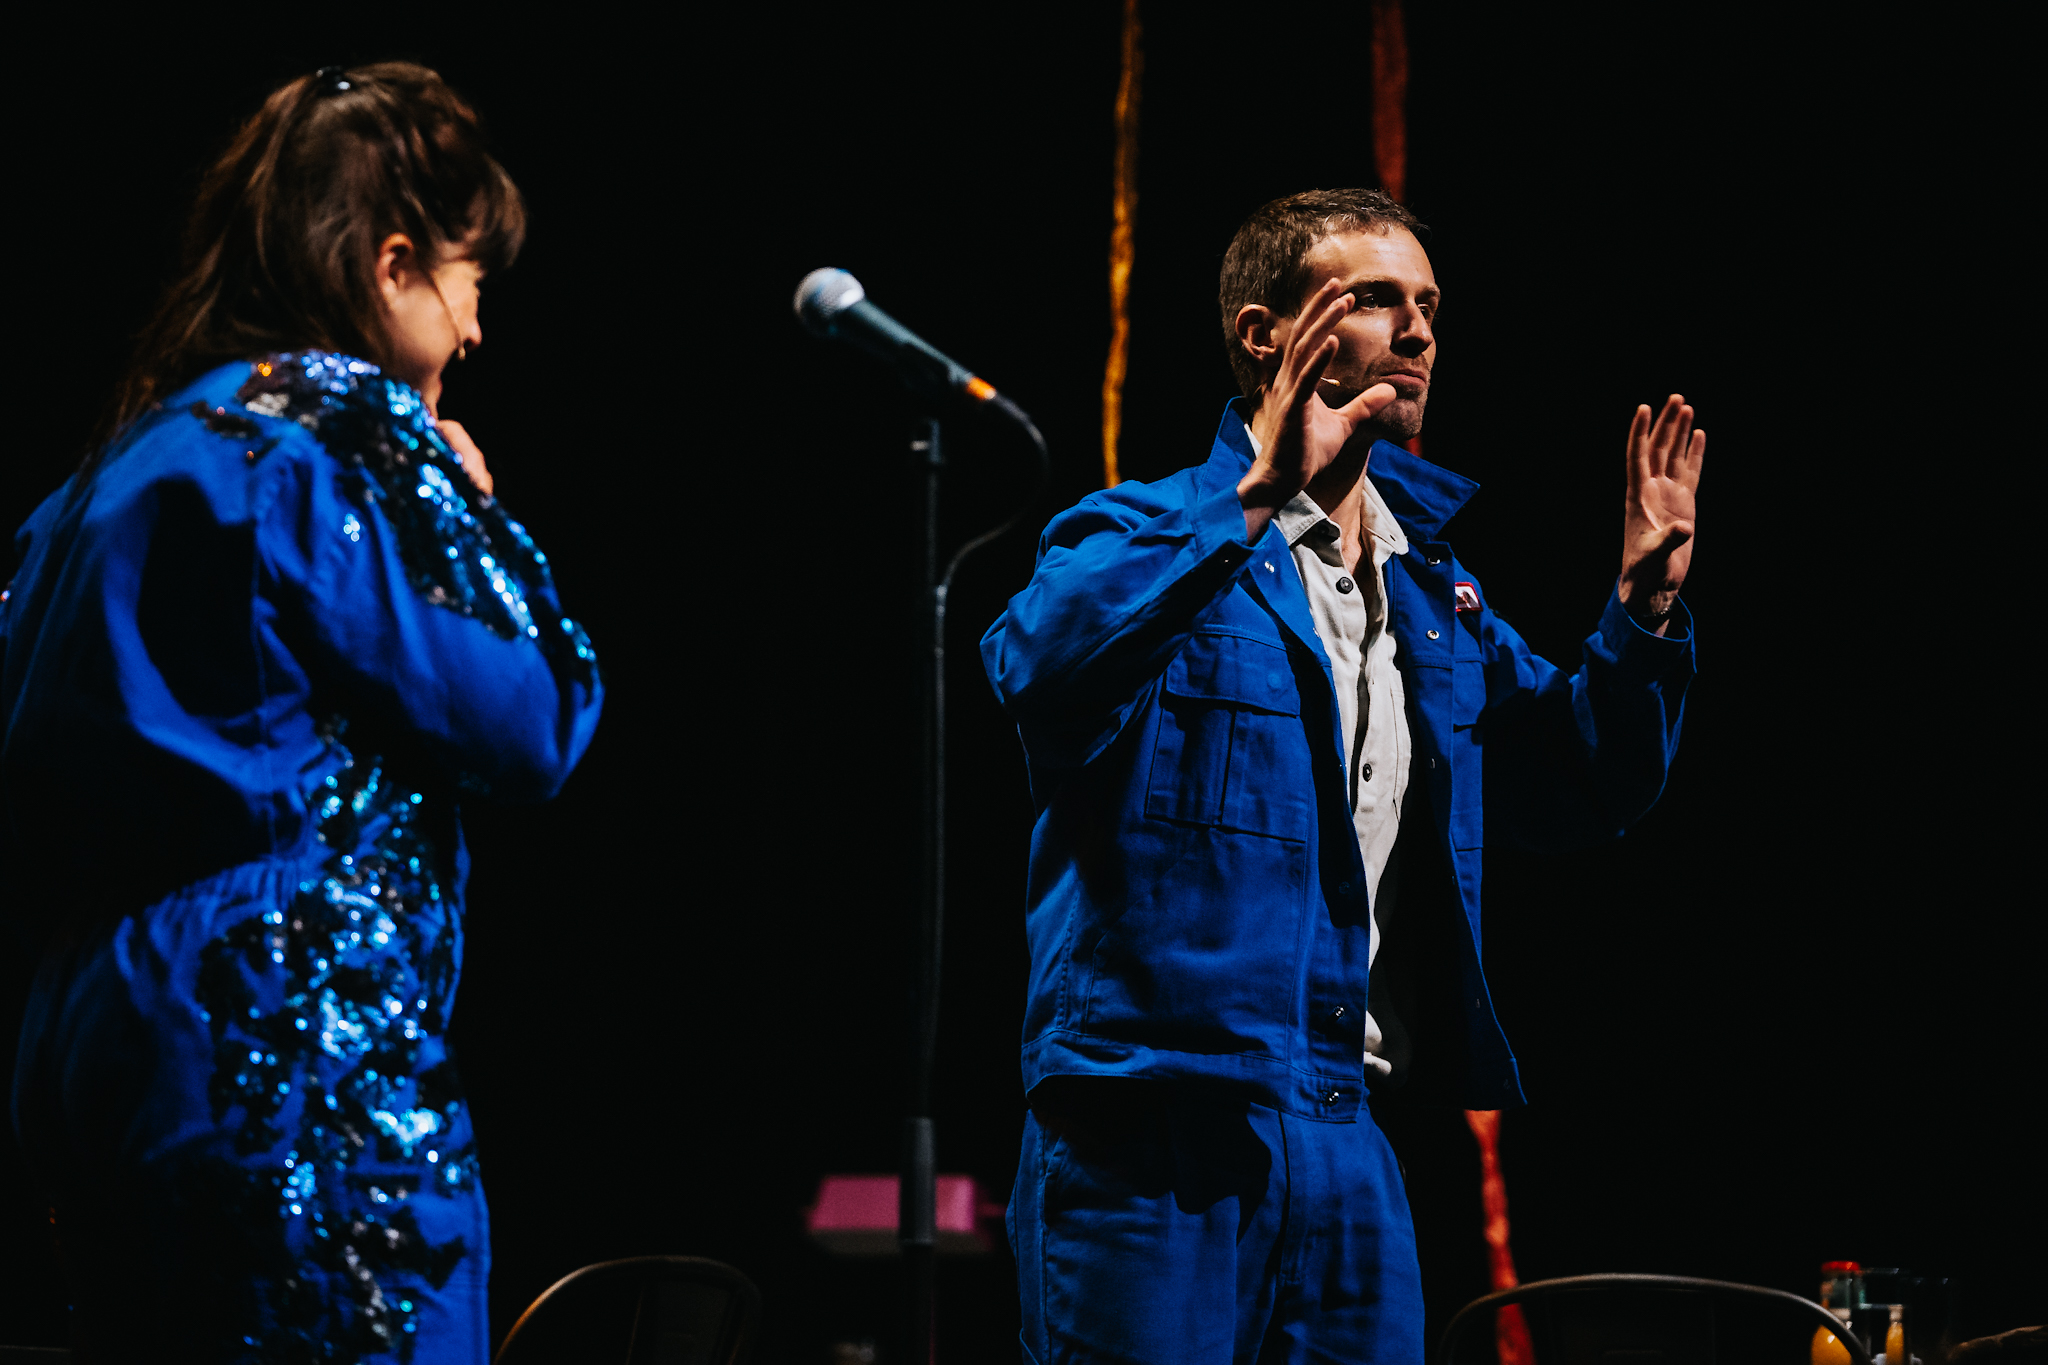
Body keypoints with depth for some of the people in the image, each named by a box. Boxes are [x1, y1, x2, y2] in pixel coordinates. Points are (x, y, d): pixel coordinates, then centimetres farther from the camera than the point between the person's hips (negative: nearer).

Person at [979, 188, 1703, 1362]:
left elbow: (1581, 789, 20)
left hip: (1345, 1136, 6)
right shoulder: (1147, 538, -4)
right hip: (1154, 1127, -6)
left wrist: (1646, 604, 4)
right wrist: (1254, 500, -30)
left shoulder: (1434, 592, 17)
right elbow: (1039, 666, -26)